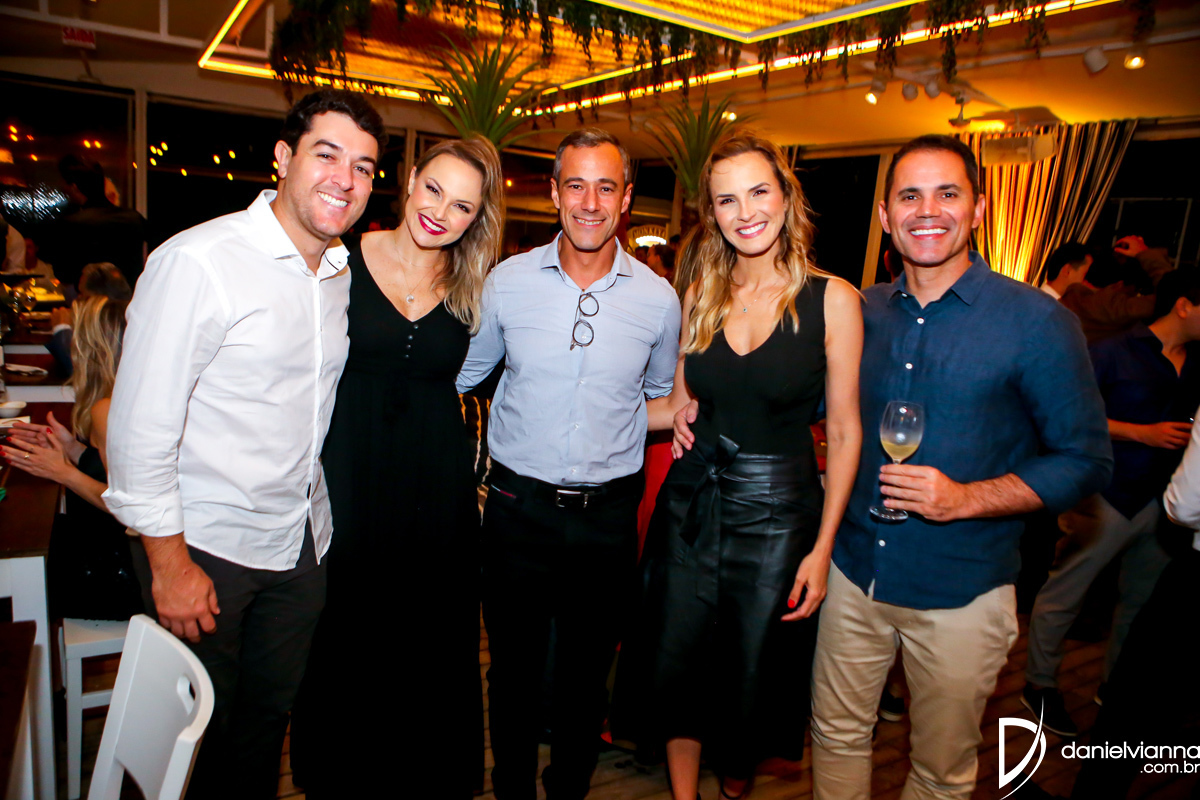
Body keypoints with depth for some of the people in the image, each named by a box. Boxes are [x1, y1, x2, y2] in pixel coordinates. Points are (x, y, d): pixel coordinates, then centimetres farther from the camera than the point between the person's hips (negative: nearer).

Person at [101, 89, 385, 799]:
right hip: (203, 549, -6)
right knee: (195, 738, 12)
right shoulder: (199, 262, -17)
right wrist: (169, 563, -15)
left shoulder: (341, 274, 5)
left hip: (300, 544, 6)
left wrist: (314, 521, 15)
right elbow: (141, 424, -17)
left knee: (268, 721, 19)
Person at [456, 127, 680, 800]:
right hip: (519, 507, 0)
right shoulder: (508, 282, -3)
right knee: (514, 667, 14)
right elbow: (463, 374, 11)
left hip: (609, 513, 1)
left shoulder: (658, 297, -2)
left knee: (587, 672, 17)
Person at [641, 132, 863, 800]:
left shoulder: (833, 299, -7)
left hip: (777, 513, -2)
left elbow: (845, 431, -6)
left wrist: (823, 547, -10)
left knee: (751, 684, 14)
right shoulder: (700, 297, 3)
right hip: (690, 506, 3)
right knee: (676, 670, 12)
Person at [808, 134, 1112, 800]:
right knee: (837, 735, 17)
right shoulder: (862, 313, 2)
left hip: (960, 593, -3)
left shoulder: (1037, 321, -10)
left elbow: (1087, 461, -8)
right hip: (855, 571, 3)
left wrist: (966, 499, -22)